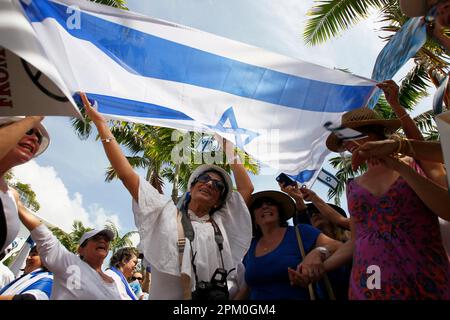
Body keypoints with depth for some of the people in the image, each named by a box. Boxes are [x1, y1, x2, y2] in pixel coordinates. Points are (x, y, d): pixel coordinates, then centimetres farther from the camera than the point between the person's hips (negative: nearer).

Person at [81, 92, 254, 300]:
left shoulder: (221, 223, 11)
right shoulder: (165, 213, 4)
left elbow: (247, 188, 10)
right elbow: (126, 174, -1)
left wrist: (229, 152, 14)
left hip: (215, 295, 3)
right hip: (165, 295, -2)